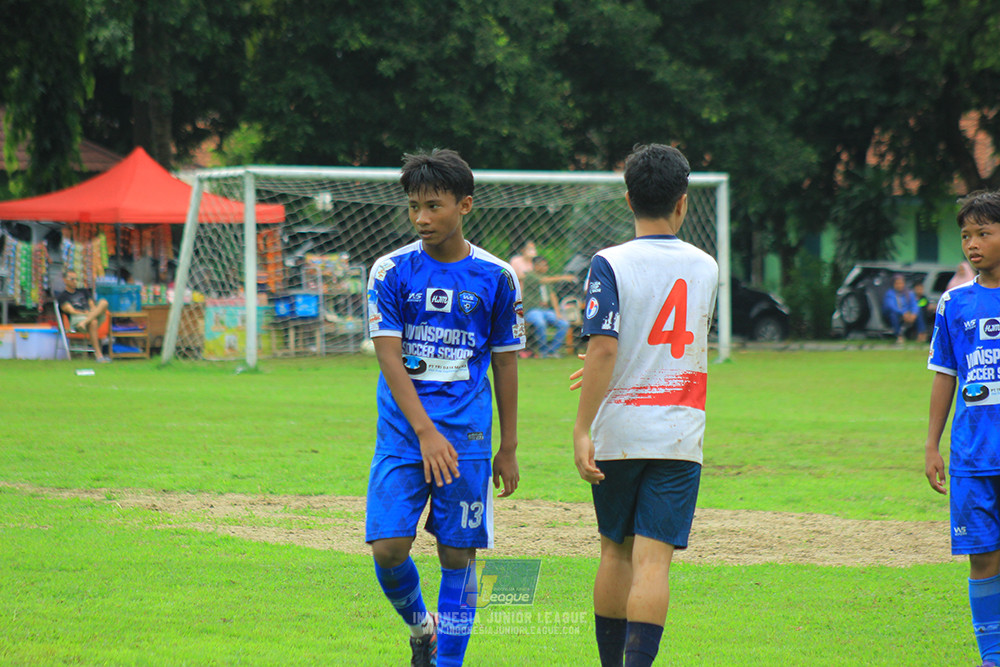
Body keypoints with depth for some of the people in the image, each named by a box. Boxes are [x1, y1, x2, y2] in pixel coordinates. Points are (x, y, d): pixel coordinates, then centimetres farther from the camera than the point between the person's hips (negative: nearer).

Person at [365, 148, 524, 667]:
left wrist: (509, 448, 8)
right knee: (388, 548, -9)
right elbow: (389, 357, -8)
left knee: (459, 556, 0)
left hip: (467, 434, 0)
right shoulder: (391, 272, -1)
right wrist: (426, 432, -18)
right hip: (403, 431, 0)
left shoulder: (496, 278, 2)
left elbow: (505, 364, 9)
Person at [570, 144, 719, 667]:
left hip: (617, 430, -1)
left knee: (616, 551, 15)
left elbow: (603, 350, -17)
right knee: (653, 559, -6)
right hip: (678, 433, 1)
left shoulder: (610, 265, -7)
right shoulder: (705, 268, 5)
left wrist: (582, 429, -17)